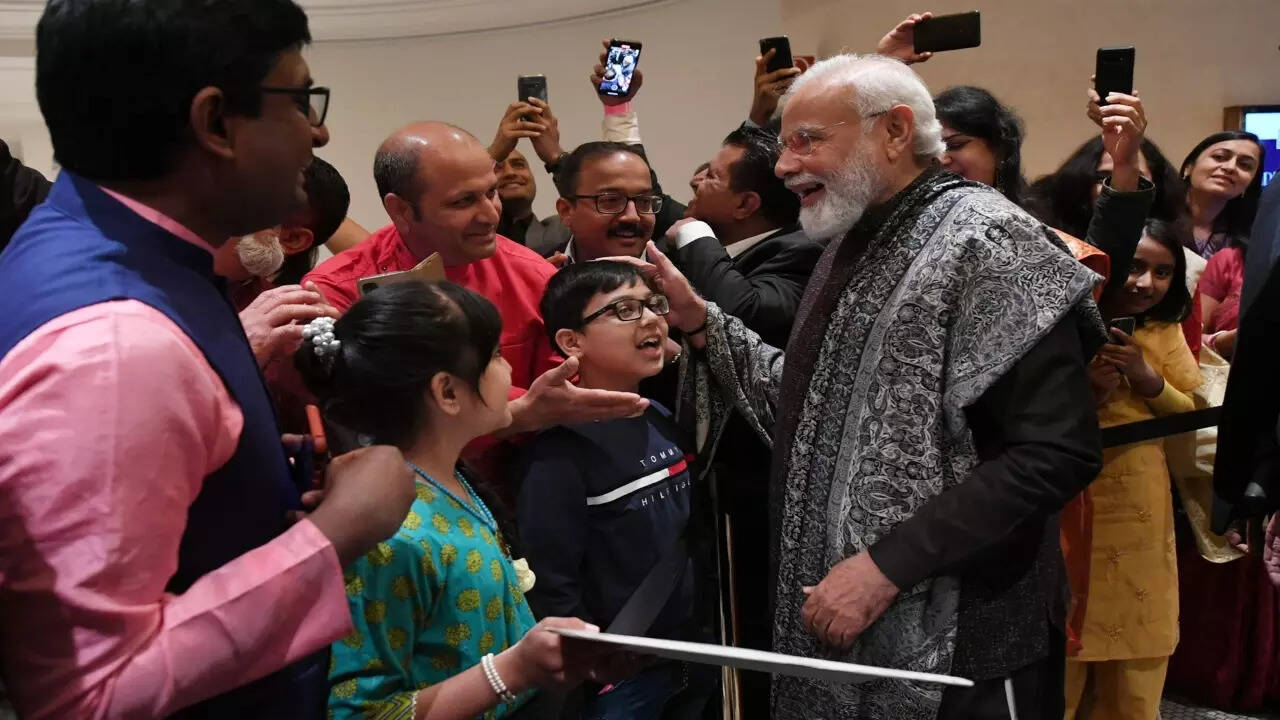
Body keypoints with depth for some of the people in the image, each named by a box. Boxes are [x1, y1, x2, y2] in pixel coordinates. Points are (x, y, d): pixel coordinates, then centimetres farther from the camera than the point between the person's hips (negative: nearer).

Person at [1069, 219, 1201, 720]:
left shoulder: (1166, 331, 8)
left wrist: (1149, 381, -10)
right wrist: (1082, 393, -25)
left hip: (1140, 515, 5)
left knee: (1133, 677, 14)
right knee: (1059, 661, 4)